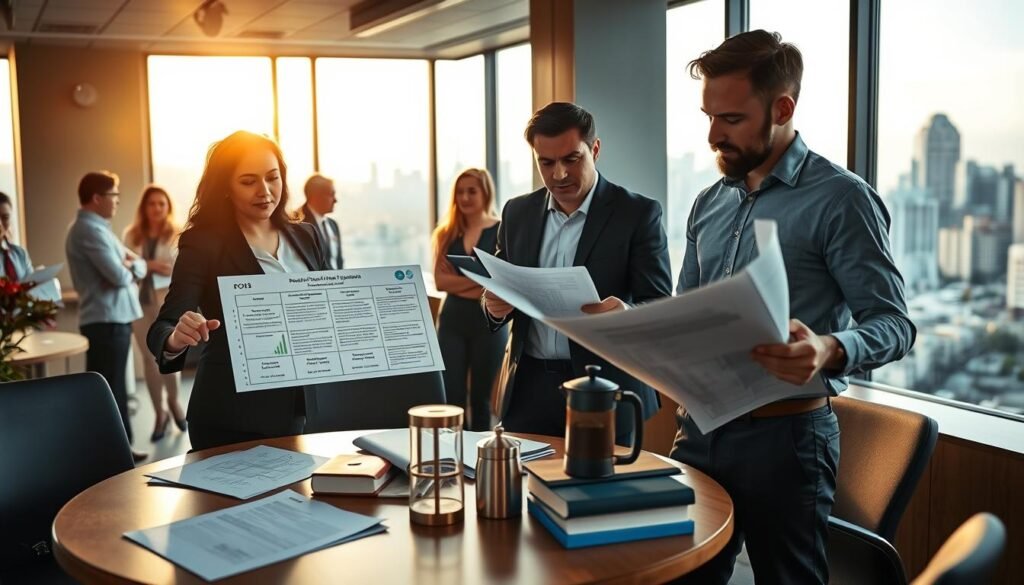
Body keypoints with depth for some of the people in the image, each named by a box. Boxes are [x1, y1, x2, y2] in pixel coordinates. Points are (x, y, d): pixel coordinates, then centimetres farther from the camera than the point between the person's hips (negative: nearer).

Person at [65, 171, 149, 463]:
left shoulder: (97, 227, 16)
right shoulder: (90, 230, -16)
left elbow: (139, 266, 14)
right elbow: (119, 276, -22)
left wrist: (133, 265, -7)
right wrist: (130, 267, -2)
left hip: (113, 316, 10)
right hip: (107, 319, -10)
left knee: (114, 386, 16)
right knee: (109, 388, -4)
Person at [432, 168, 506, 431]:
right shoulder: (447, 233, 7)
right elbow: (440, 280, -3)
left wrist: (458, 282, -10)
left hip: (489, 322, -3)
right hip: (452, 321, 3)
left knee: (480, 396, 9)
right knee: (451, 395, 2)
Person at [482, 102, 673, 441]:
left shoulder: (638, 213, -5)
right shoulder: (518, 213, 7)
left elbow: (661, 308, -9)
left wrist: (625, 315, -30)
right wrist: (495, 306, -10)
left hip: (603, 391, -3)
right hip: (528, 389, 3)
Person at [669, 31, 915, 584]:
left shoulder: (841, 199, -11)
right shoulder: (709, 204, 10)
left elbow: (893, 324, -13)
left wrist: (830, 350, -34)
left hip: (784, 434, -6)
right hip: (700, 428, 6)